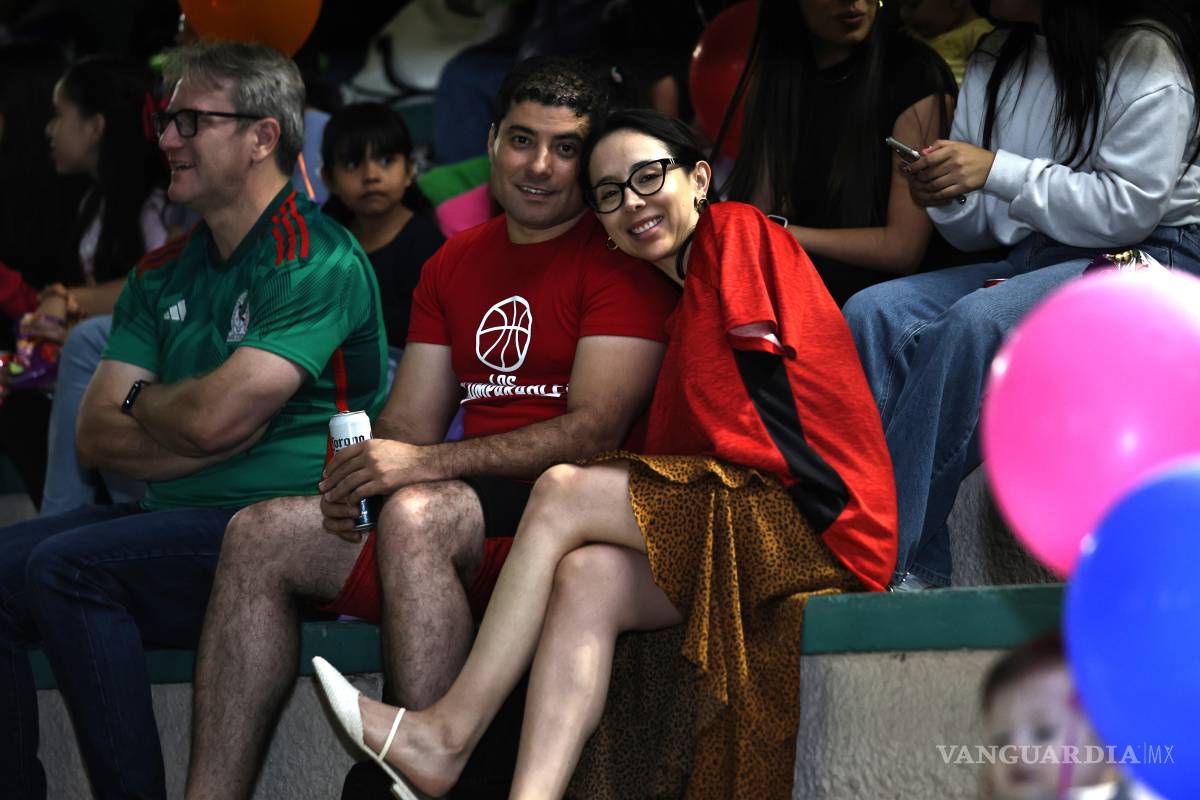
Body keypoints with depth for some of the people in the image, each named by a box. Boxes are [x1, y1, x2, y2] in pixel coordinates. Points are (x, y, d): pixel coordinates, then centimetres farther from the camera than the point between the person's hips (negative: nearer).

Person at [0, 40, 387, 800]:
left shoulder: (319, 262, -8)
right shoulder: (162, 275, 17)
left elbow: (212, 417, -18)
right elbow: (97, 436, 9)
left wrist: (142, 403, 4)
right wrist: (220, 440, -7)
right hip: (178, 522, 8)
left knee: (68, 568, -27)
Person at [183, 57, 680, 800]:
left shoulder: (618, 258, -4)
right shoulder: (456, 263, 20)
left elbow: (596, 431, -15)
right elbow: (412, 419, 17)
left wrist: (425, 464, -22)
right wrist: (359, 473, -8)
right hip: (471, 505, 7)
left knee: (414, 514, -35)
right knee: (262, 533, -9)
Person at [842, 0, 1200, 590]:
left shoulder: (1144, 54, -7)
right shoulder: (996, 61, 15)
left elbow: (1130, 208, -15)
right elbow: (982, 232, 18)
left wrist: (996, 171, -18)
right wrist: (947, 201, -6)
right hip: (1033, 260, 7)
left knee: (976, 320, -34)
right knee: (873, 313, -18)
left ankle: (890, 562, -30)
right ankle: (920, 573, -27)